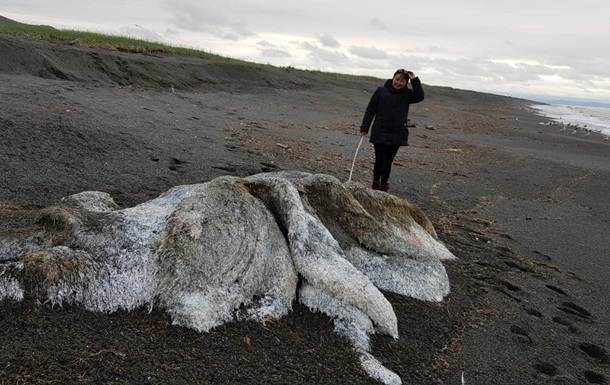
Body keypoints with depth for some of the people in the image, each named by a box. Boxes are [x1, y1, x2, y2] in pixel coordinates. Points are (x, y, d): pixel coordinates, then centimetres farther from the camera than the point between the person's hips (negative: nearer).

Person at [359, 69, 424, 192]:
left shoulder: (407, 94, 3)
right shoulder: (381, 91, -2)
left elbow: (420, 96, -15)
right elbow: (370, 110, -1)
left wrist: (415, 80, -15)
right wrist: (364, 128, -4)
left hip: (397, 135, 2)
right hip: (380, 133, -2)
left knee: (388, 161, 10)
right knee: (380, 160, -3)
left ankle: (384, 184, 24)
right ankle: (376, 183, 15)